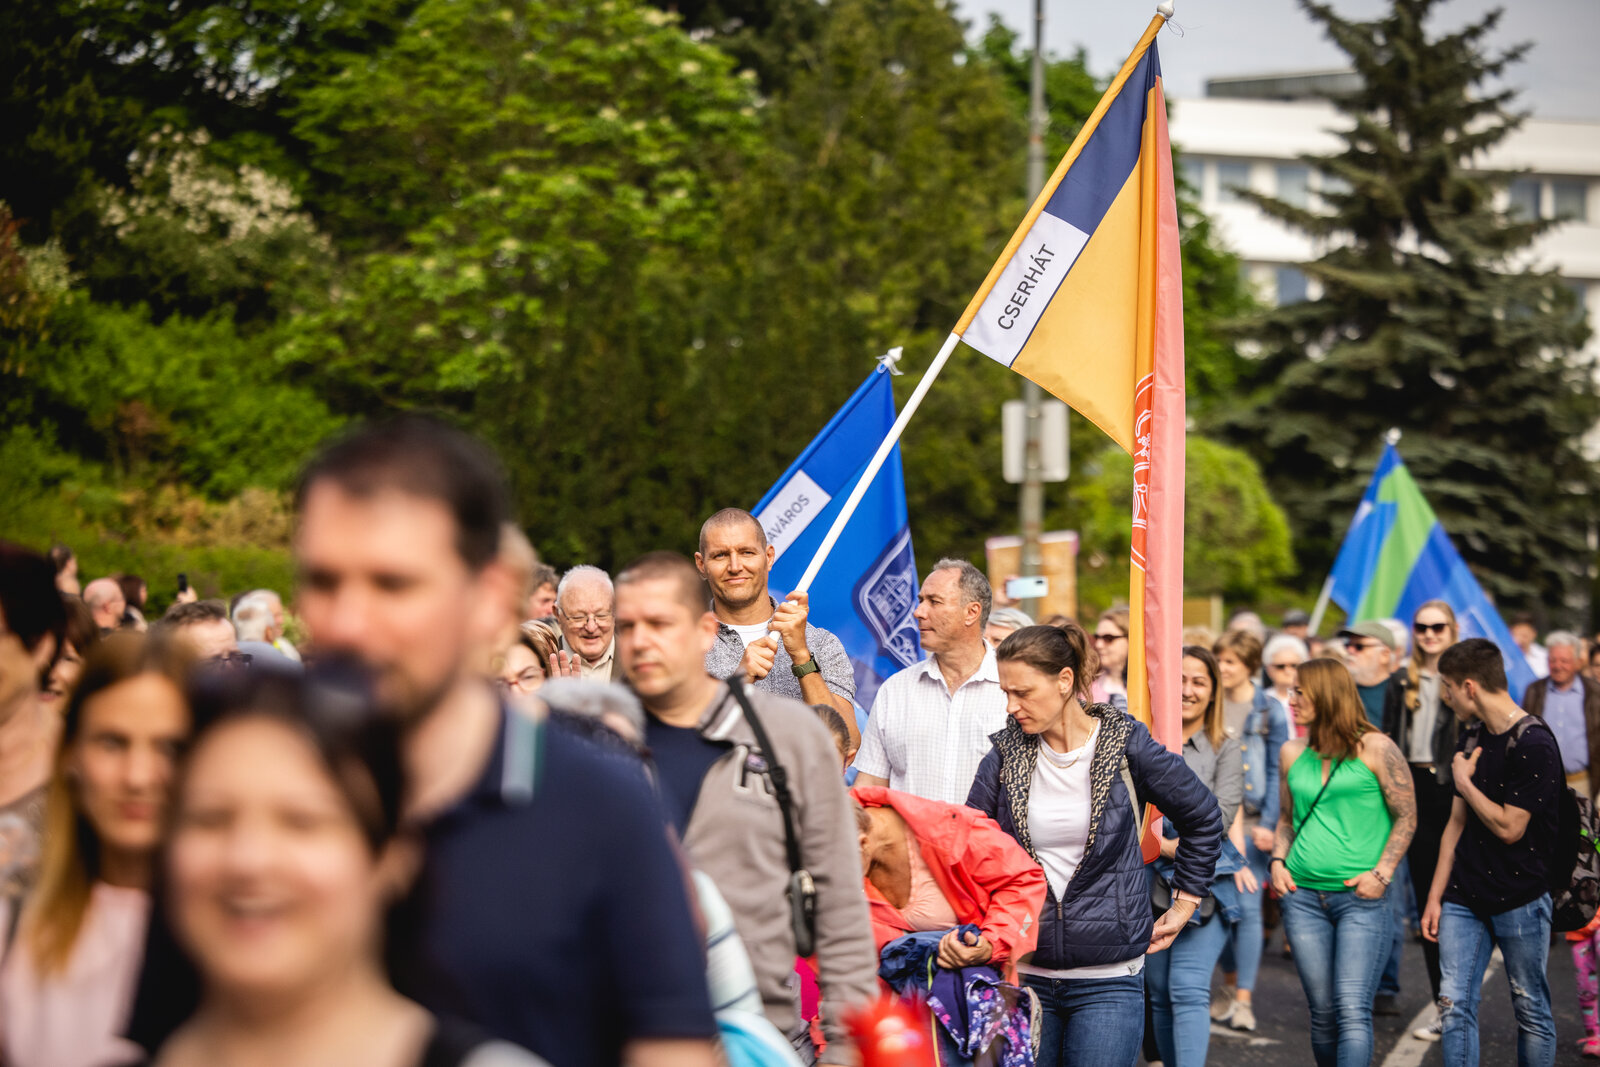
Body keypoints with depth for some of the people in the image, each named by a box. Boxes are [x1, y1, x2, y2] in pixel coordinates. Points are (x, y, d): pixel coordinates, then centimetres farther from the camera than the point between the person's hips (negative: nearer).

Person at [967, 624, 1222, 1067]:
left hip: (1109, 980, -2)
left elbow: (1202, 818, 9)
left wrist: (1184, 904, 12)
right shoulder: (1004, 756, 1)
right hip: (1023, 972, 2)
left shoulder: (1126, 746, -5)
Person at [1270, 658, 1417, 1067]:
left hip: (1361, 899, -5)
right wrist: (1278, 861, 5)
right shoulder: (1293, 753, 11)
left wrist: (1381, 873, -10)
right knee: (1323, 1013, 7)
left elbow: (1406, 817, -1)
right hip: (1303, 896, 5)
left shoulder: (1375, 749, -3)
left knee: (1352, 1010, -15)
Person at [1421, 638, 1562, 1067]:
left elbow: (1508, 827, -19)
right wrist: (1435, 897, 11)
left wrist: (1464, 782, -6)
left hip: (1520, 899, -7)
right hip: (1464, 898, 7)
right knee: (1454, 1007, 1)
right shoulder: (1471, 738, 10)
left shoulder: (1534, 743, -15)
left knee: (1531, 1011, 4)